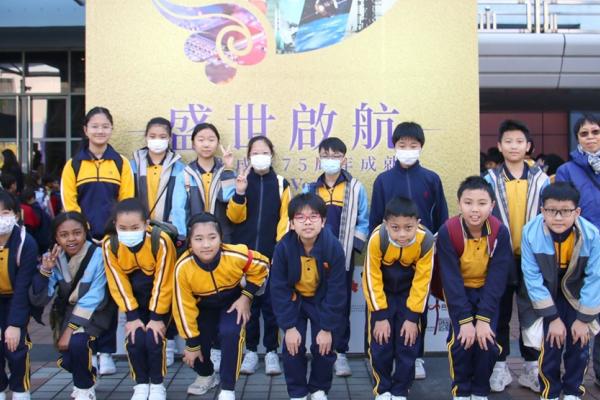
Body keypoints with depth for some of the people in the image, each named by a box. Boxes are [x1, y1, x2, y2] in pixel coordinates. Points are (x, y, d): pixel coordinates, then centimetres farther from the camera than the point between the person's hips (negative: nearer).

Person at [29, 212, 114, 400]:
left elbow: (92, 299, -21)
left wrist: (71, 329, -24)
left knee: (77, 342, -28)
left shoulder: (97, 255, -22)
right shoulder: (52, 258, -10)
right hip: (67, 311, 4)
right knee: (67, 359, -10)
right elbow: (38, 300, -13)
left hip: (95, 312, -4)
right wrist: (45, 270, -28)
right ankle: (88, 376, 27)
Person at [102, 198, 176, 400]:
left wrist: (157, 317, -18)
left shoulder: (161, 241, -30)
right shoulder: (109, 245, -20)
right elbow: (118, 284, -13)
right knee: (134, 339, -13)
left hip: (160, 298, -3)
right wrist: (132, 316, -14)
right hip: (135, 300, 3)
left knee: (153, 337, -16)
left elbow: (163, 283, -22)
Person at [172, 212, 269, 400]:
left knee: (230, 333, -27)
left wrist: (246, 296, -17)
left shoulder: (235, 255, -34)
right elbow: (184, 307, -19)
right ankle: (206, 375, 26)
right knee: (199, 340, -10)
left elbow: (262, 267, -12)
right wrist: (192, 344, -13)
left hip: (233, 302, -2)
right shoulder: (183, 267, -31)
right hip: (204, 306, 2)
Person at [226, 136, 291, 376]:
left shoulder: (282, 184, 4)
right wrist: (239, 194, -18)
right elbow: (234, 217, -3)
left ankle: (271, 351, 14)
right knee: (248, 302, 5)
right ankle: (251, 350, 17)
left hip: (272, 254, -1)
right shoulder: (241, 182, 5)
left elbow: (285, 219, 1)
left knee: (271, 302, 3)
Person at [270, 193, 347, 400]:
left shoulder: (333, 247, -27)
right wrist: (289, 326, -18)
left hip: (322, 301, 0)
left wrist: (327, 327, -18)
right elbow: (279, 288, -17)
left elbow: (336, 290, -19)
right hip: (294, 300, 1)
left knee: (323, 348, -2)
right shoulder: (283, 247, -24)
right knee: (292, 347, -6)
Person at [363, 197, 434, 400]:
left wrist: (413, 316, -13)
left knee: (408, 344, 0)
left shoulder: (426, 240, -28)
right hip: (382, 293, -1)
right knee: (380, 344, -3)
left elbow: (422, 281, -15)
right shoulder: (377, 238, -31)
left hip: (409, 293, 1)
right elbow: (372, 279, -19)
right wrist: (380, 315, -16)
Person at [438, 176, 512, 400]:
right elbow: (451, 279, -21)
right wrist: (465, 319, -24)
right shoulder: (448, 232, -25)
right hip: (458, 291, -1)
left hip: (487, 291, 1)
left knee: (488, 341, -11)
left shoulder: (500, 232, -21)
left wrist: (483, 319, -21)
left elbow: (497, 279, -17)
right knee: (460, 339, -15)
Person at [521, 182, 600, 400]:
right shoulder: (531, 232, -29)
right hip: (547, 294, -1)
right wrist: (552, 317, -17)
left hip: (577, 295, 1)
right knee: (549, 345, -7)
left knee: (579, 345, 3)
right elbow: (532, 278, -20)